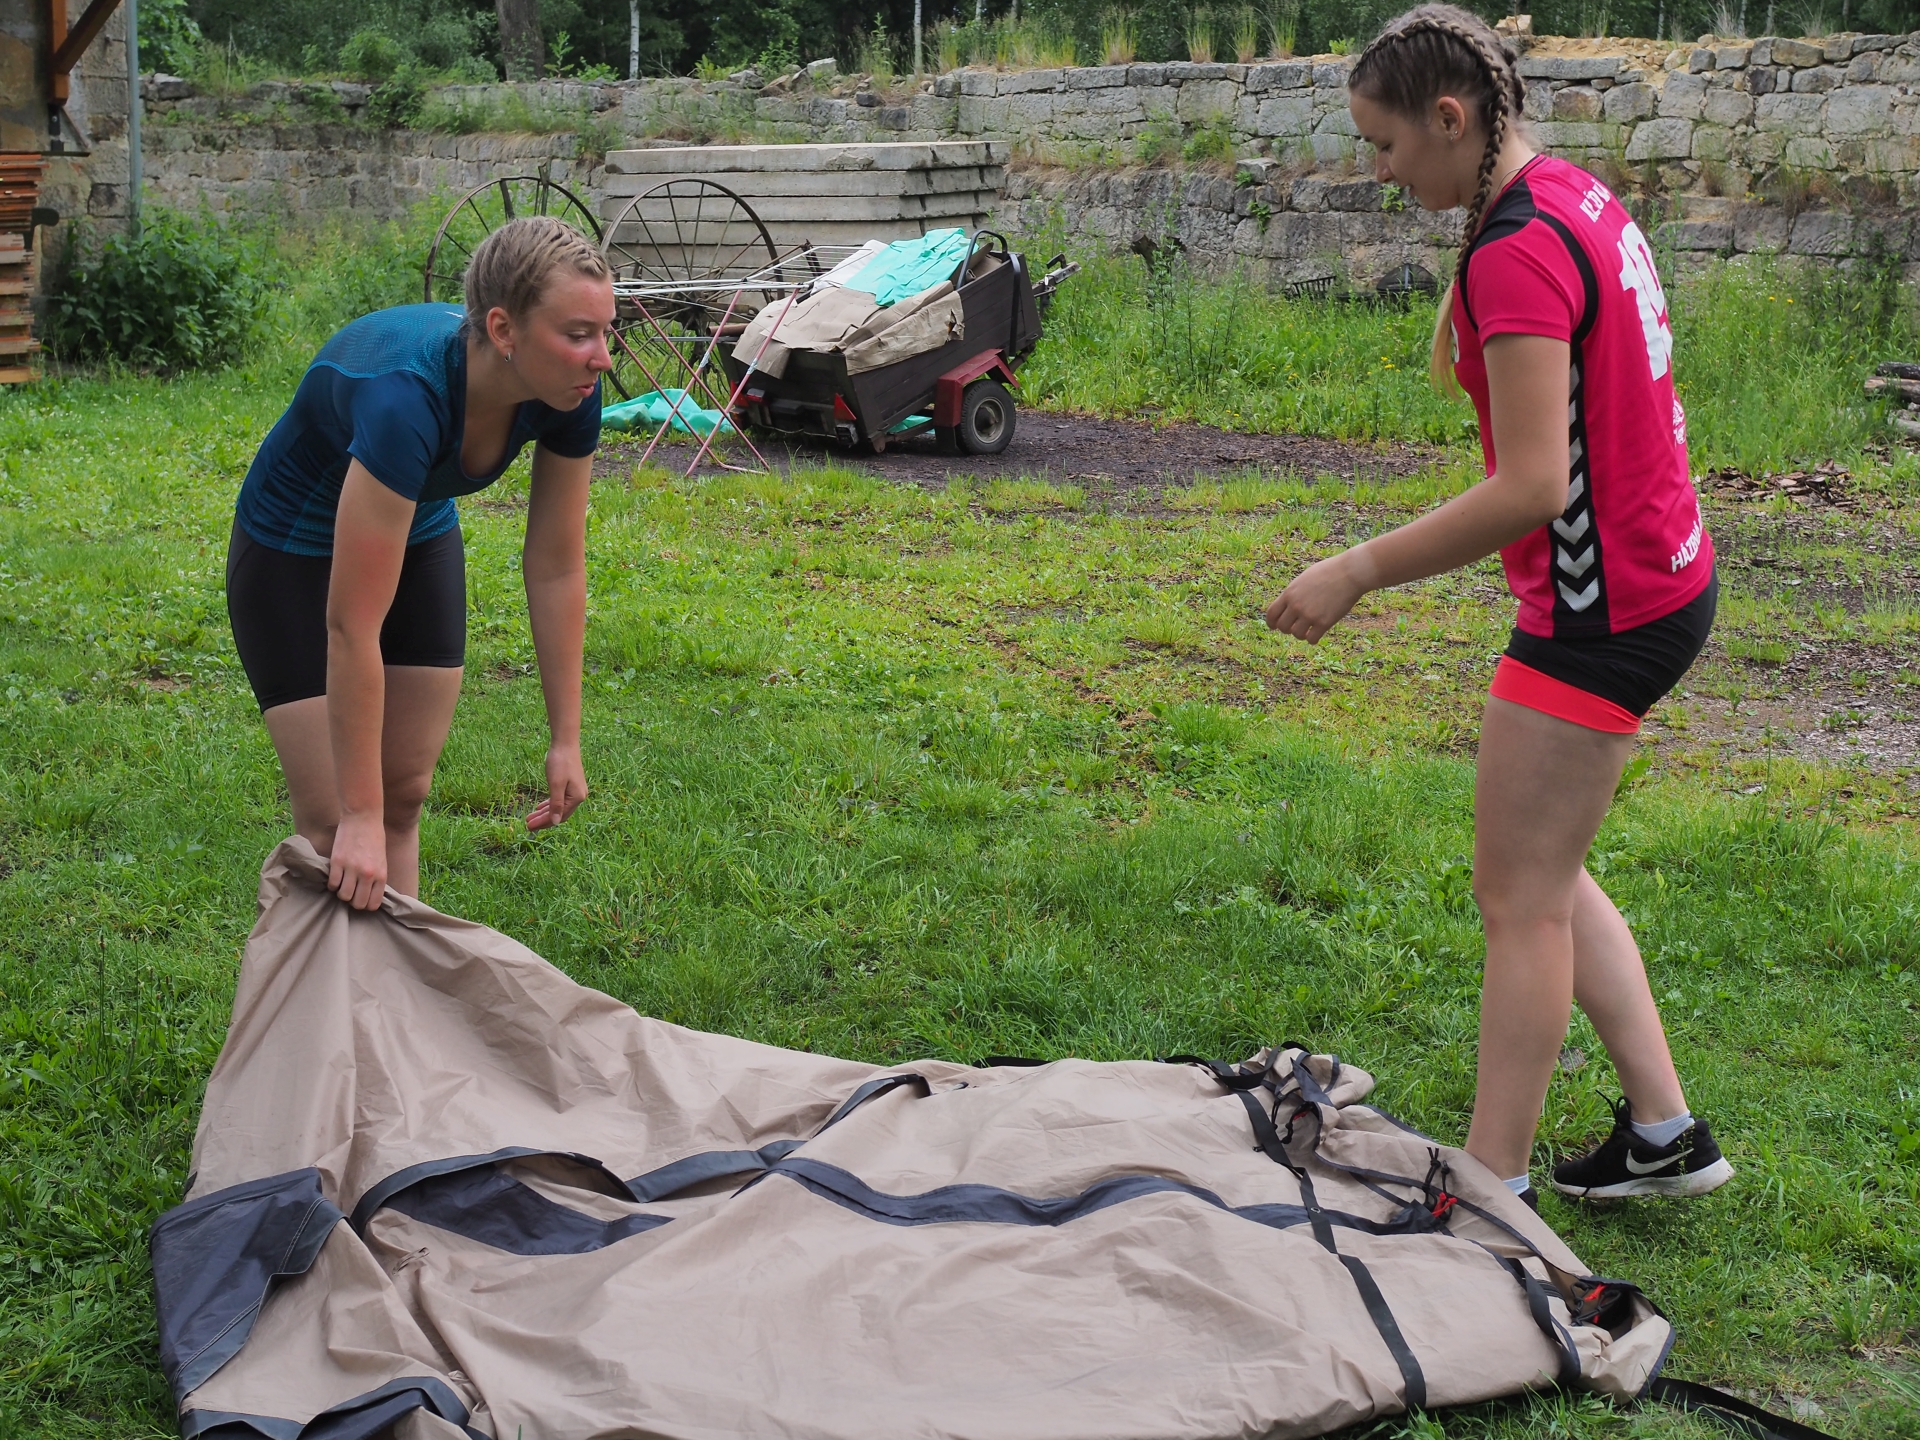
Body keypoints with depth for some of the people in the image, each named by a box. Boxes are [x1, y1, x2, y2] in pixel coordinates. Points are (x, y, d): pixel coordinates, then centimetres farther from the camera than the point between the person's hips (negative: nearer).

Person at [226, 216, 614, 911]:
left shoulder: (569, 393, -23)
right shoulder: (406, 396, -41)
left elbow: (556, 569, -10)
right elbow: (352, 628, -38)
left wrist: (566, 740, -8)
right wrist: (361, 815, -35)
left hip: (419, 536, 6)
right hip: (297, 553, -6)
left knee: (406, 797, 7)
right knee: (334, 826, -7)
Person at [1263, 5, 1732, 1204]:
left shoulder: (1518, 253, -22)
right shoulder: (1578, 197, 8)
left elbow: (1530, 488, -27)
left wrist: (1358, 573, -22)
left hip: (1597, 609, -10)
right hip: (1661, 578, 10)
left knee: (1522, 900, -1)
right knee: (1546, 877, 19)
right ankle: (1665, 1134, 25)